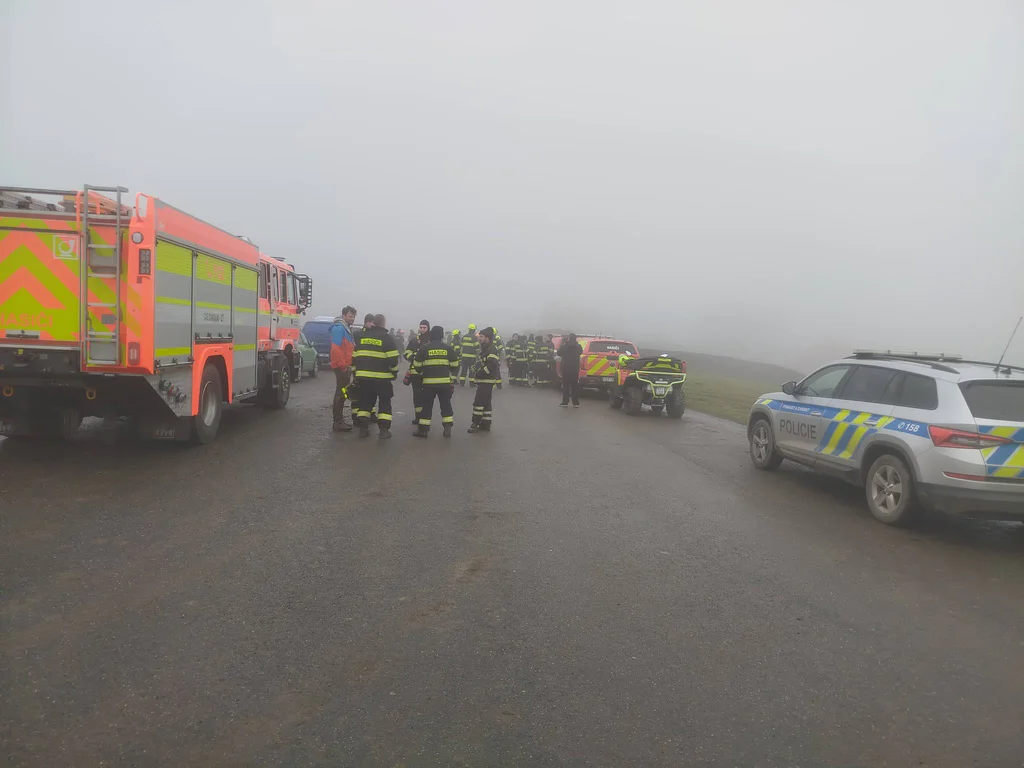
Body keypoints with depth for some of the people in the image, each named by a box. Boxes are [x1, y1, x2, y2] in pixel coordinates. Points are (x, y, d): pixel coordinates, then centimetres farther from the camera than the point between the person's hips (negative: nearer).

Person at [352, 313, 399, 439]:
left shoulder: (362, 337, 10)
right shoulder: (387, 338, -5)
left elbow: (354, 357, 11)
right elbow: (393, 358, -9)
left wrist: (356, 372, 19)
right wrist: (394, 372, 6)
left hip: (363, 376, 4)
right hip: (382, 377, -4)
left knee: (365, 401, 15)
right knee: (384, 403, 6)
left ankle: (363, 428, 11)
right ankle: (384, 430, 0)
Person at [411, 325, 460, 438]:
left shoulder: (424, 348, -2)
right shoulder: (448, 348, 3)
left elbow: (417, 365, 4)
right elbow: (454, 366, 8)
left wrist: (421, 372, 26)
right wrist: (452, 378, 24)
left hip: (428, 382, -1)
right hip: (445, 382, 1)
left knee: (426, 406, 8)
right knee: (446, 405, 12)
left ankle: (423, 430, 8)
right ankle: (447, 429, 7)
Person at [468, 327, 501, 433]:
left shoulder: (492, 349, -16)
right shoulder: (485, 348, 17)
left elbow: (491, 365, -26)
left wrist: (479, 374, -20)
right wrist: (478, 366, 9)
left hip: (487, 381, -11)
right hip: (484, 380, 11)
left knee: (478, 402, -9)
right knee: (485, 403, 12)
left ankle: (476, 423, -5)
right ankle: (485, 424, 17)